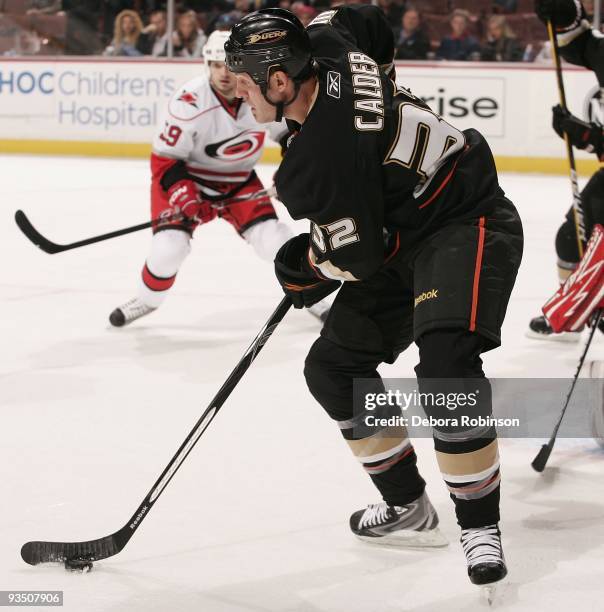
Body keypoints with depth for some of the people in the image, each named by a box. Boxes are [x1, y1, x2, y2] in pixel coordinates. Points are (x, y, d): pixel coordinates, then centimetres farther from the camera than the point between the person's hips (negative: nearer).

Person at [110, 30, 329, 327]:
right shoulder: (189, 101, -30)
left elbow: (290, 131, 3)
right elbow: (164, 159, -22)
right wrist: (185, 196, -32)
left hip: (240, 180, 3)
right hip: (187, 177, -3)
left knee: (273, 238, -11)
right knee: (169, 246, -17)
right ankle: (146, 299, 13)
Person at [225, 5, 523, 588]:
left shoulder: (318, 159, -30)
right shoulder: (326, 47, -6)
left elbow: (358, 258, -21)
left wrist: (300, 267, 1)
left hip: (470, 227, -11)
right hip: (408, 237, 11)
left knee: (445, 363, -32)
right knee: (332, 365, 8)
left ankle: (480, 527, -20)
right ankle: (408, 509, 16)